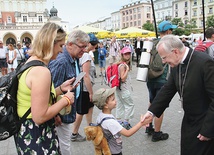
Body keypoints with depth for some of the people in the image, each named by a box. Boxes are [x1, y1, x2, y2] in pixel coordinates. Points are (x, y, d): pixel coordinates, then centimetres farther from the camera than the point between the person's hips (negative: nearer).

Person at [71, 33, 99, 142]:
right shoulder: (86, 56, -21)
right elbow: (86, 76, -23)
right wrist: (91, 92, -17)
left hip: (83, 88, 9)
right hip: (84, 88, -9)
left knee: (90, 107, 21)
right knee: (81, 112, 5)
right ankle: (74, 135, 21)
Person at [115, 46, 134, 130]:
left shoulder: (125, 64, 10)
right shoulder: (122, 65, -18)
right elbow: (123, 78, -22)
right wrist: (127, 69, -22)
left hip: (120, 88, 10)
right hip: (123, 88, -9)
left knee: (120, 105, 14)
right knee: (130, 104, 0)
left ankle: (119, 121, 23)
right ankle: (126, 122, 7)